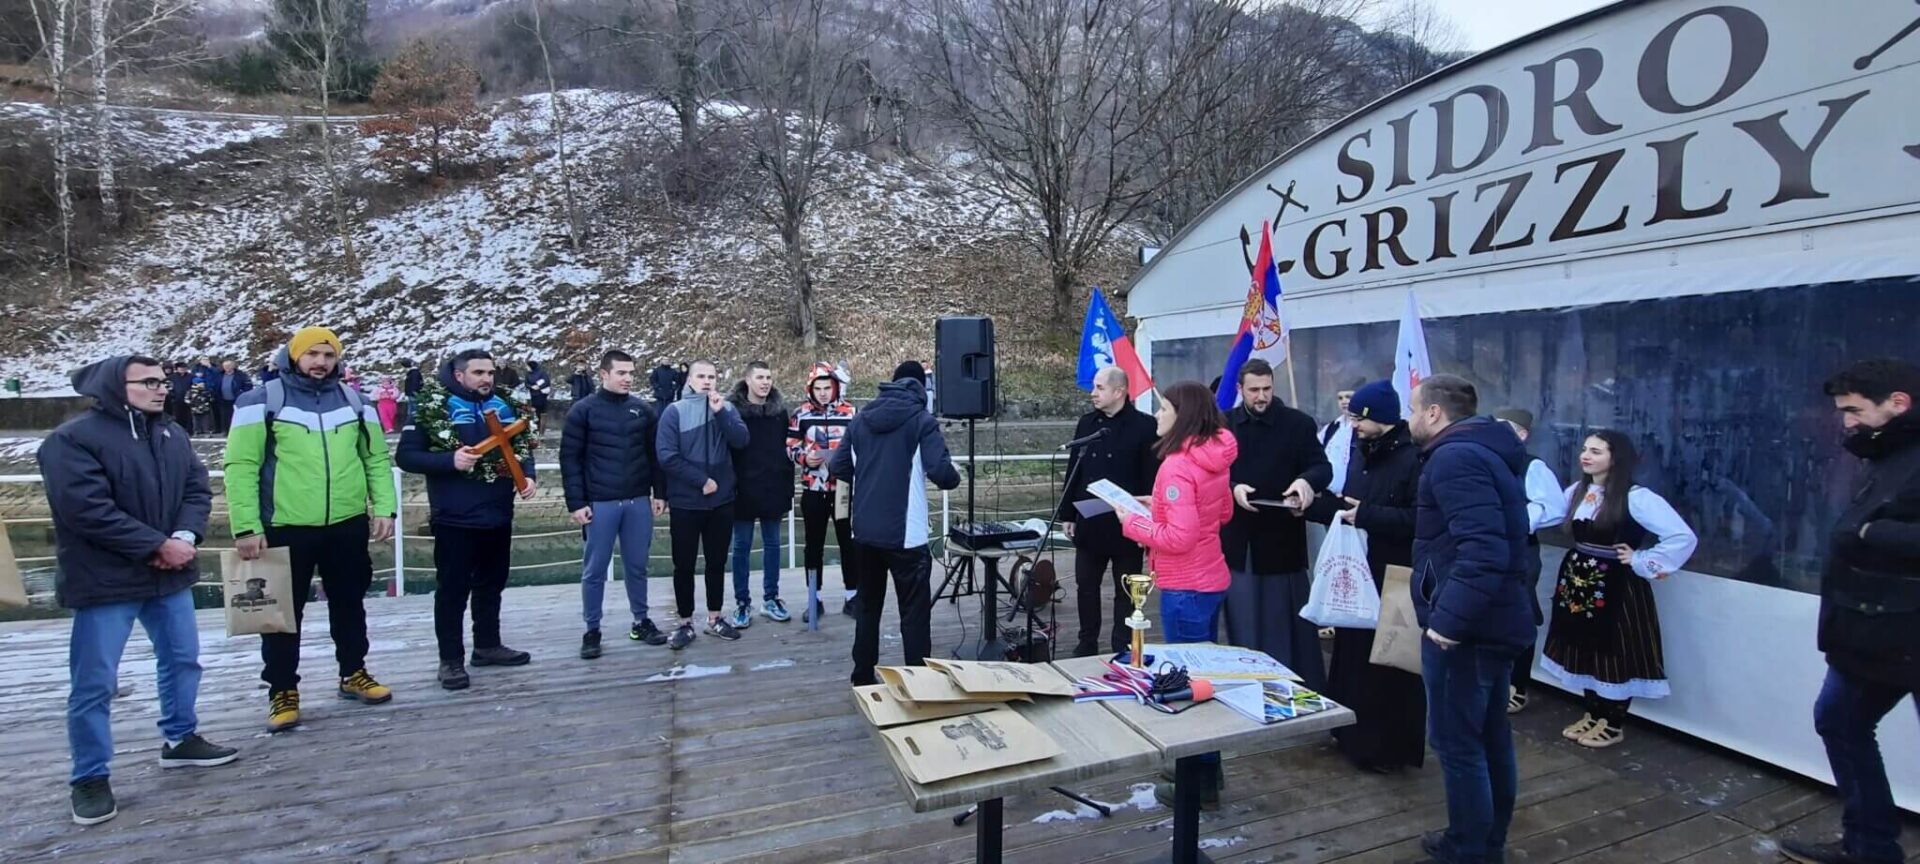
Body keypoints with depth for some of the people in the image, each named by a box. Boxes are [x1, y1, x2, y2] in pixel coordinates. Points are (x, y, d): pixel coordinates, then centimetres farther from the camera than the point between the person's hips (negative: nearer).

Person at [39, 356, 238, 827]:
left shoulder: (172, 435, 8)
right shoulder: (72, 439, -14)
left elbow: (197, 488, 7)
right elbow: (88, 510, -22)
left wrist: (186, 536, -13)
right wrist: (159, 545, -21)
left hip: (170, 574, 7)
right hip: (105, 581, -7)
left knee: (182, 659, 17)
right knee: (95, 682, 1)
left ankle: (180, 740, 35)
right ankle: (90, 777, 14)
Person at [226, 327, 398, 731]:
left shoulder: (354, 402, 9)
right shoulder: (262, 401, -4)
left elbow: (377, 459, 10)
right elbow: (241, 467, -8)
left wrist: (383, 507, -1)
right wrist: (246, 526, -14)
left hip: (348, 525, 4)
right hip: (285, 528, -3)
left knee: (349, 604, 16)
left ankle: (354, 674, 32)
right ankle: (283, 692, 21)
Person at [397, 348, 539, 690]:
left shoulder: (505, 406, 6)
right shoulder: (433, 407, -9)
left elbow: (523, 446, 14)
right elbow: (406, 456, -10)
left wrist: (528, 476, -5)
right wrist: (450, 460, -24)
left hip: (498, 514, 6)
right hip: (455, 518, -5)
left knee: (492, 584, 17)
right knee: (453, 589, 2)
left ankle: (488, 645, 31)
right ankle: (451, 659, 12)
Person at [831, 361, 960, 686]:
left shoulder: (861, 419, 8)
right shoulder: (922, 420, -7)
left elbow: (836, 468, 9)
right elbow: (942, 474, -17)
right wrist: (954, 476, 5)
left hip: (864, 532, 5)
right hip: (906, 534, -5)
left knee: (867, 606, 18)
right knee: (915, 613, 3)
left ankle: (863, 678, 27)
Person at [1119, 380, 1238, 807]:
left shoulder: (1177, 465, -22)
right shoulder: (1216, 456, 4)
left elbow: (1179, 538, -26)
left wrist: (1134, 523, -12)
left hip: (1186, 587, -9)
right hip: (1211, 580, 9)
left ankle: (1200, 783, 14)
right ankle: (1206, 768, 33)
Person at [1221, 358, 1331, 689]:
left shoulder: (1299, 423, 0)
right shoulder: (1224, 425, 5)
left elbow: (1323, 467, -5)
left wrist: (1306, 480, -28)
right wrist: (1232, 488, -18)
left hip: (1282, 538, -2)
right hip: (1238, 539, 2)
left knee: (1289, 623, 4)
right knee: (1243, 626, 11)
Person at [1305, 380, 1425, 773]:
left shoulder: (1414, 457, -17)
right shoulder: (1363, 452, 13)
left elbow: (1419, 519, -26)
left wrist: (1366, 515, -24)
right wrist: (1309, 504, 5)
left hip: (1395, 581, -9)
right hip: (1358, 573, 9)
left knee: (1389, 664, 0)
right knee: (1353, 655, 16)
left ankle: (1391, 747, 14)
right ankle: (1356, 735, 30)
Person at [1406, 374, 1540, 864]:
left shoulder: (1454, 457, -19)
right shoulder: (1484, 450, 14)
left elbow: (1482, 551, -30)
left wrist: (1448, 619, -28)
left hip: (1464, 628, -10)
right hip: (1494, 620, 10)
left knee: (1455, 741, 2)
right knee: (1490, 736, 19)